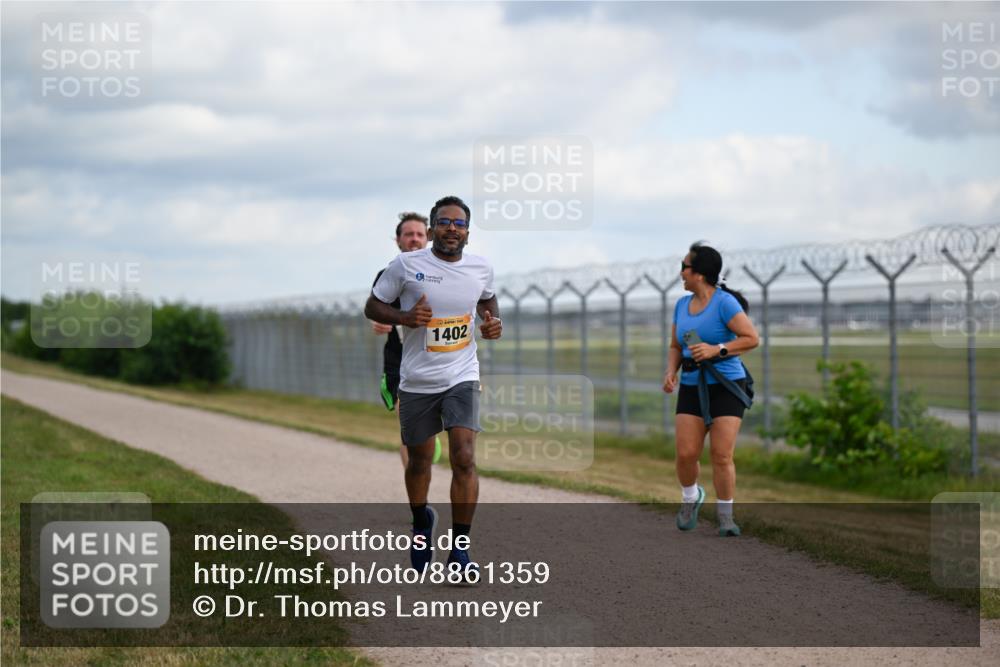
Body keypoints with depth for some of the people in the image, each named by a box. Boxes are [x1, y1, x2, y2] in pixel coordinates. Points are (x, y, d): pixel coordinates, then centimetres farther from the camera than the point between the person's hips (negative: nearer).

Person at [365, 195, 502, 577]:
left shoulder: (481, 268, 1)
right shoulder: (406, 264, -8)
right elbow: (372, 307, -1)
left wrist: (493, 323, 2)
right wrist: (404, 317, -19)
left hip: (462, 377, 1)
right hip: (417, 381, 0)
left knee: (464, 459, -15)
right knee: (419, 460, 13)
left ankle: (460, 548, -6)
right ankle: (421, 523, 43)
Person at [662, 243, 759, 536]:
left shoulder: (725, 302, -12)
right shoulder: (682, 305, 8)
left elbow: (752, 338, -15)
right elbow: (676, 347, 15)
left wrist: (716, 350, -24)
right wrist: (670, 373, -3)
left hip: (727, 388, -5)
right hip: (693, 388, 5)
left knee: (722, 456, -11)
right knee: (686, 454, -6)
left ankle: (726, 517, 4)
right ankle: (690, 496, 24)